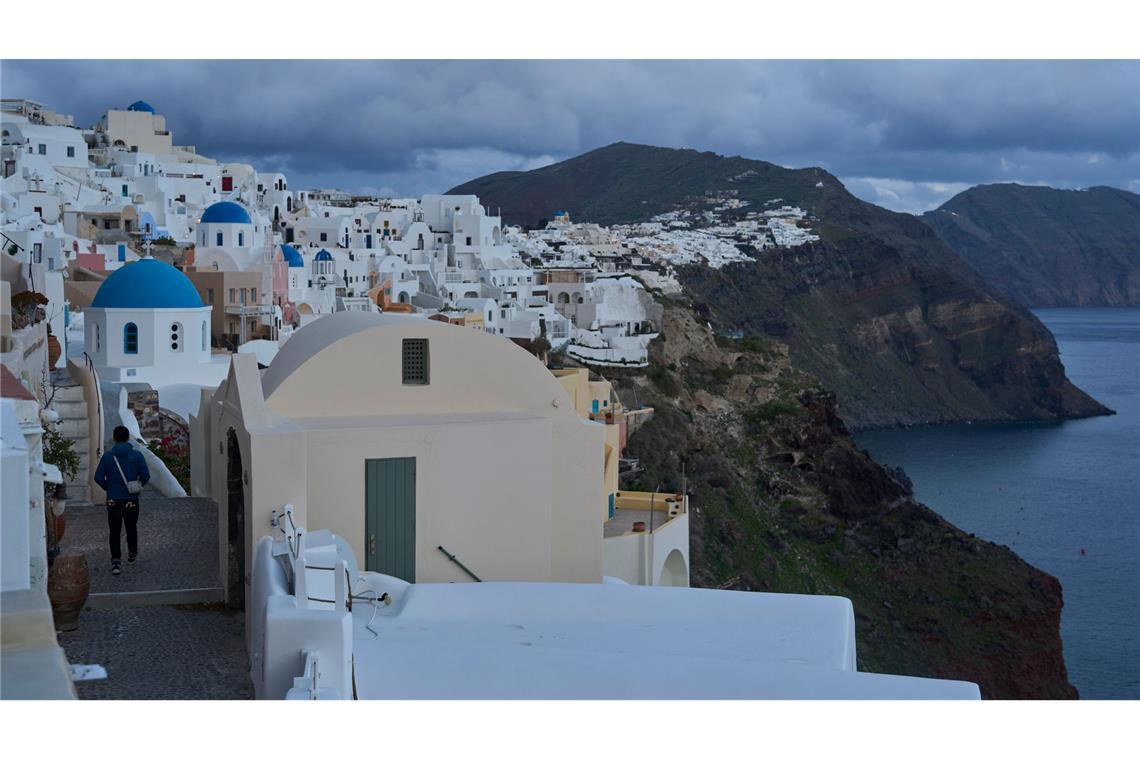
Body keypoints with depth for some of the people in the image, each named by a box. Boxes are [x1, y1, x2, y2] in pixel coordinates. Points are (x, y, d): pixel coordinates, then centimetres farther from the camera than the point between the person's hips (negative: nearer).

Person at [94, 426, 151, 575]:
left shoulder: (107, 456, -3)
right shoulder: (136, 455, -5)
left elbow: (98, 477, -6)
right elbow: (145, 476, -9)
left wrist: (108, 488, 10)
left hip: (113, 500, -1)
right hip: (131, 499, 1)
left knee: (114, 532, 0)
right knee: (131, 528, 21)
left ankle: (116, 561, -12)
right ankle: (132, 553, 39)